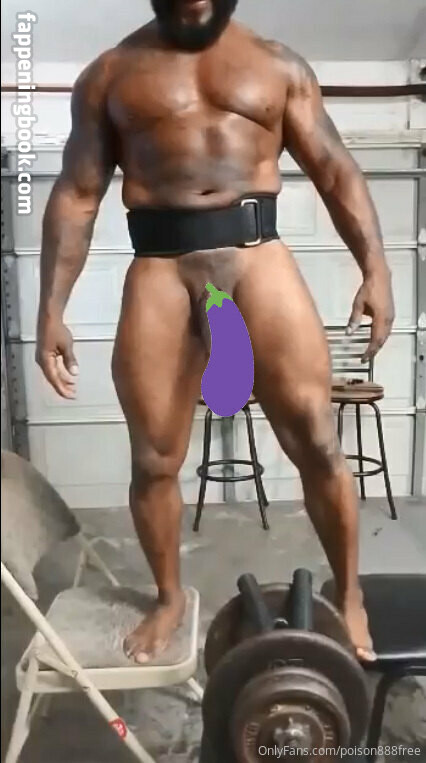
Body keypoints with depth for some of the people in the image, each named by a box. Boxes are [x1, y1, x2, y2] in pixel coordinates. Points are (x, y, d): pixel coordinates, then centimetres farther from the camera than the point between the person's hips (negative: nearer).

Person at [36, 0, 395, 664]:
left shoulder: (280, 67, 15)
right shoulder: (108, 75, 14)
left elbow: (336, 172, 9)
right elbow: (76, 195, 9)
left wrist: (374, 268, -6)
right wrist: (52, 310, 0)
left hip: (256, 255, 0)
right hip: (160, 268, 1)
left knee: (318, 443, -6)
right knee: (153, 461, 4)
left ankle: (349, 596, 18)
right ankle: (170, 597, 29)